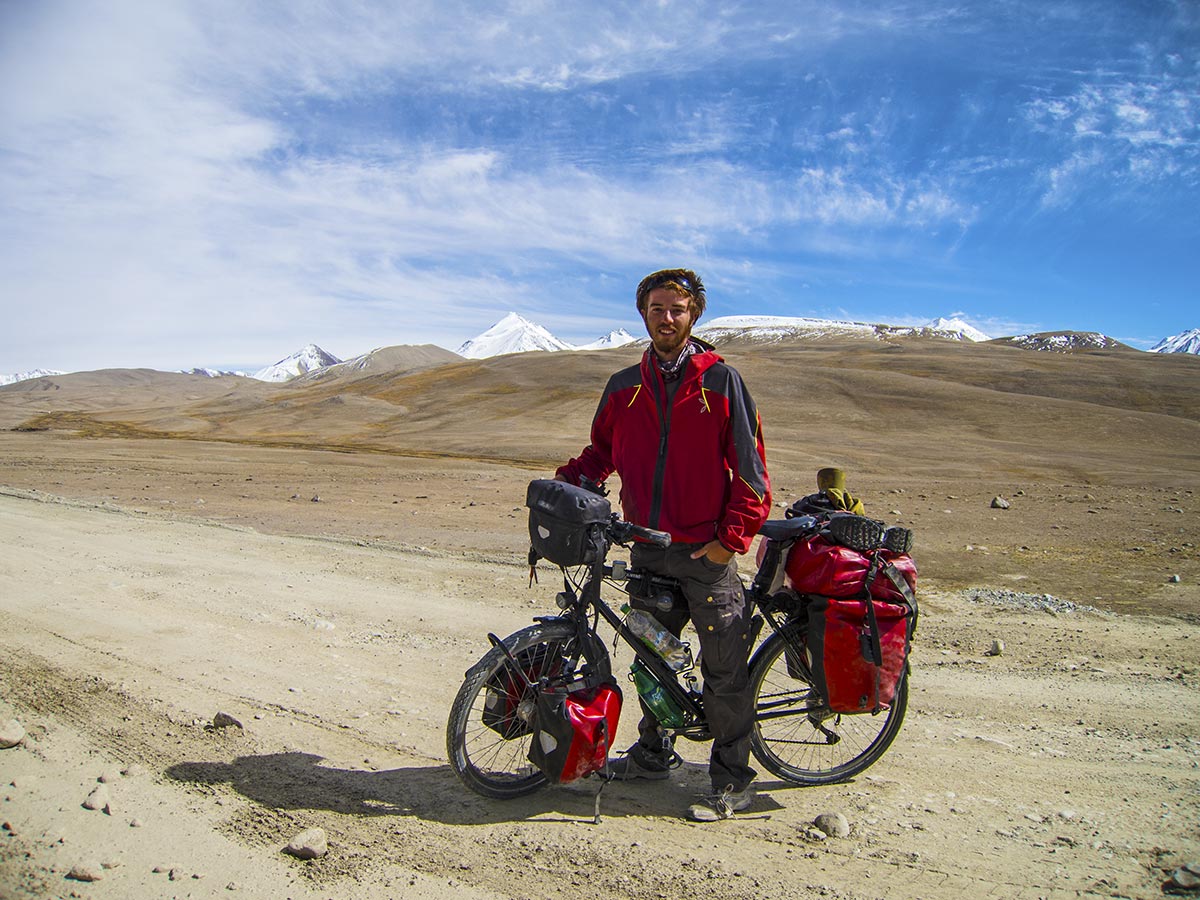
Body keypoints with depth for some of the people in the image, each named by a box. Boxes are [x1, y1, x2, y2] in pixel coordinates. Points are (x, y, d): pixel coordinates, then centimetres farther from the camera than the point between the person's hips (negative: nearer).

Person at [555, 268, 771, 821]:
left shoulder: (720, 380, -5)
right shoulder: (624, 387, 8)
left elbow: (749, 464, -6)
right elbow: (602, 451, 18)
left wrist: (733, 537, -11)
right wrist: (566, 482, -1)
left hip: (705, 550, -4)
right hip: (647, 550, 5)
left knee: (724, 667, 2)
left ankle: (732, 780, 17)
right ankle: (654, 754, 36)